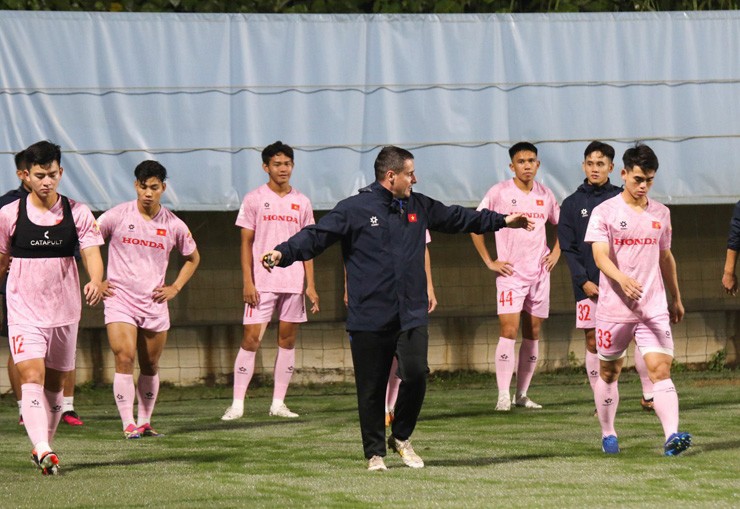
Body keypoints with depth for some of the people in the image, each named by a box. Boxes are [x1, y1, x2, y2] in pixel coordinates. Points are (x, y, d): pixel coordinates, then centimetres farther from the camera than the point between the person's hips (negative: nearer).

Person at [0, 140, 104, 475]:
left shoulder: (77, 213, -1)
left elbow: (92, 253, -10)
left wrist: (95, 282, -29)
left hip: (64, 312, 2)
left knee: (55, 382, 13)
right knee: (32, 376, -19)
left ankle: (43, 447, 30)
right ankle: (43, 450, -30)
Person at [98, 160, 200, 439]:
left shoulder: (174, 225, 2)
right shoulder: (118, 216, -5)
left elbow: (193, 258, 19)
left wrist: (175, 287, 8)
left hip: (155, 304, 3)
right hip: (119, 301, -3)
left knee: (150, 366, 9)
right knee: (124, 360, -16)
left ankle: (144, 423, 22)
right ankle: (128, 424, -14)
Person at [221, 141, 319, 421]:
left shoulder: (301, 202, 10)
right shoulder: (254, 199, 1)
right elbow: (246, 243, 0)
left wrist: (311, 285, 5)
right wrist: (248, 282, -9)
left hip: (293, 283, 3)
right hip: (262, 283, -3)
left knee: (288, 340, 4)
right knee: (251, 338, -8)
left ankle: (278, 403, 9)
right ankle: (237, 403, -6)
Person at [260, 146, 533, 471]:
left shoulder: (419, 207, 14)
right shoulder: (353, 209, -4)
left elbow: (457, 218, 28)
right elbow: (315, 236, -11)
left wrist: (502, 221, 36)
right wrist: (283, 253, -28)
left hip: (411, 317, 4)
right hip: (369, 319, -4)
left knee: (416, 376, -10)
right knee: (371, 390, 2)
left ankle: (401, 438, 14)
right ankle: (374, 453, 15)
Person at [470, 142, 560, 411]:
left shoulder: (545, 195, 8)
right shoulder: (499, 193, -5)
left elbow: (560, 224, 25)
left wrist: (556, 253, 11)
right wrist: (489, 262, -5)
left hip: (539, 274, 5)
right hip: (511, 274, -5)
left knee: (533, 333, 6)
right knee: (509, 331, -14)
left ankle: (522, 394, 13)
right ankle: (503, 396, -14)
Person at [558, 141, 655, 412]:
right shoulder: (572, 204, 6)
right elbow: (568, 249, 4)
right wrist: (584, 281, -8)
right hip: (589, 285, 0)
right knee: (594, 342, 0)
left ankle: (649, 395, 7)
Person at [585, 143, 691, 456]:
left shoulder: (661, 213, 10)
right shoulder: (604, 212, -4)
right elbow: (600, 257, -17)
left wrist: (676, 298, 26)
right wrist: (622, 278, -36)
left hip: (654, 309, 2)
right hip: (614, 309, -2)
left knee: (660, 369, -13)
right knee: (609, 372, 11)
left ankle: (672, 436, -25)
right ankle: (607, 434, 28)